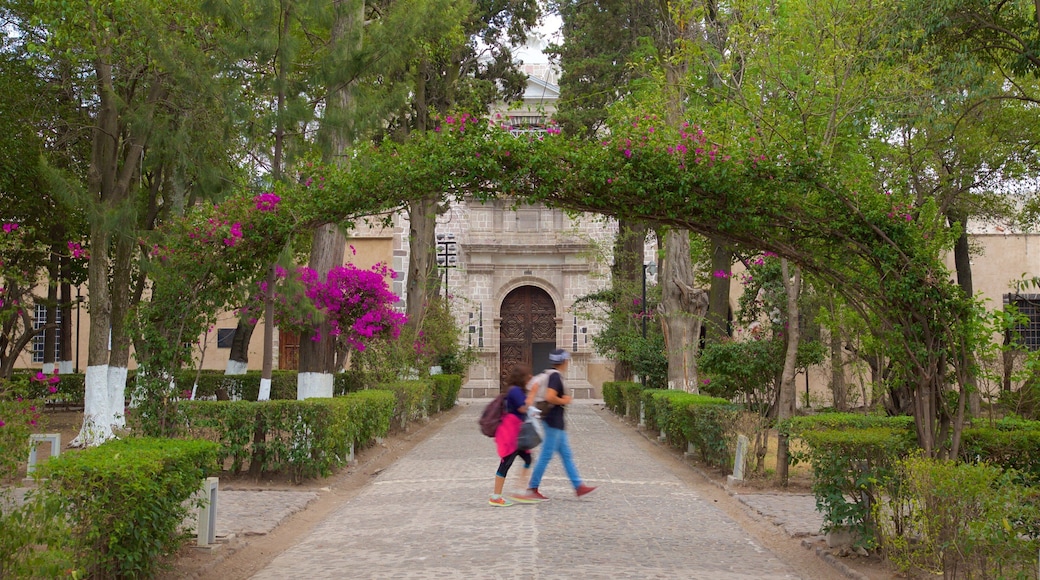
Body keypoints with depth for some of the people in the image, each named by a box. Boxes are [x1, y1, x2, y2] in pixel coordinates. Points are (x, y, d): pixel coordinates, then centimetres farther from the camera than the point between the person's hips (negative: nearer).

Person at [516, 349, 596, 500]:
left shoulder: (551, 375, 12)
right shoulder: (556, 377, -17)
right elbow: (550, 397, -28)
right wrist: (564, 401, -13)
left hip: (556, 423, 10)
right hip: (554, 422, -10)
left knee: (567, 455, 11)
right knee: (546, 456, -4)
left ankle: (579, 486, 16)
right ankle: (532, 489, 2)